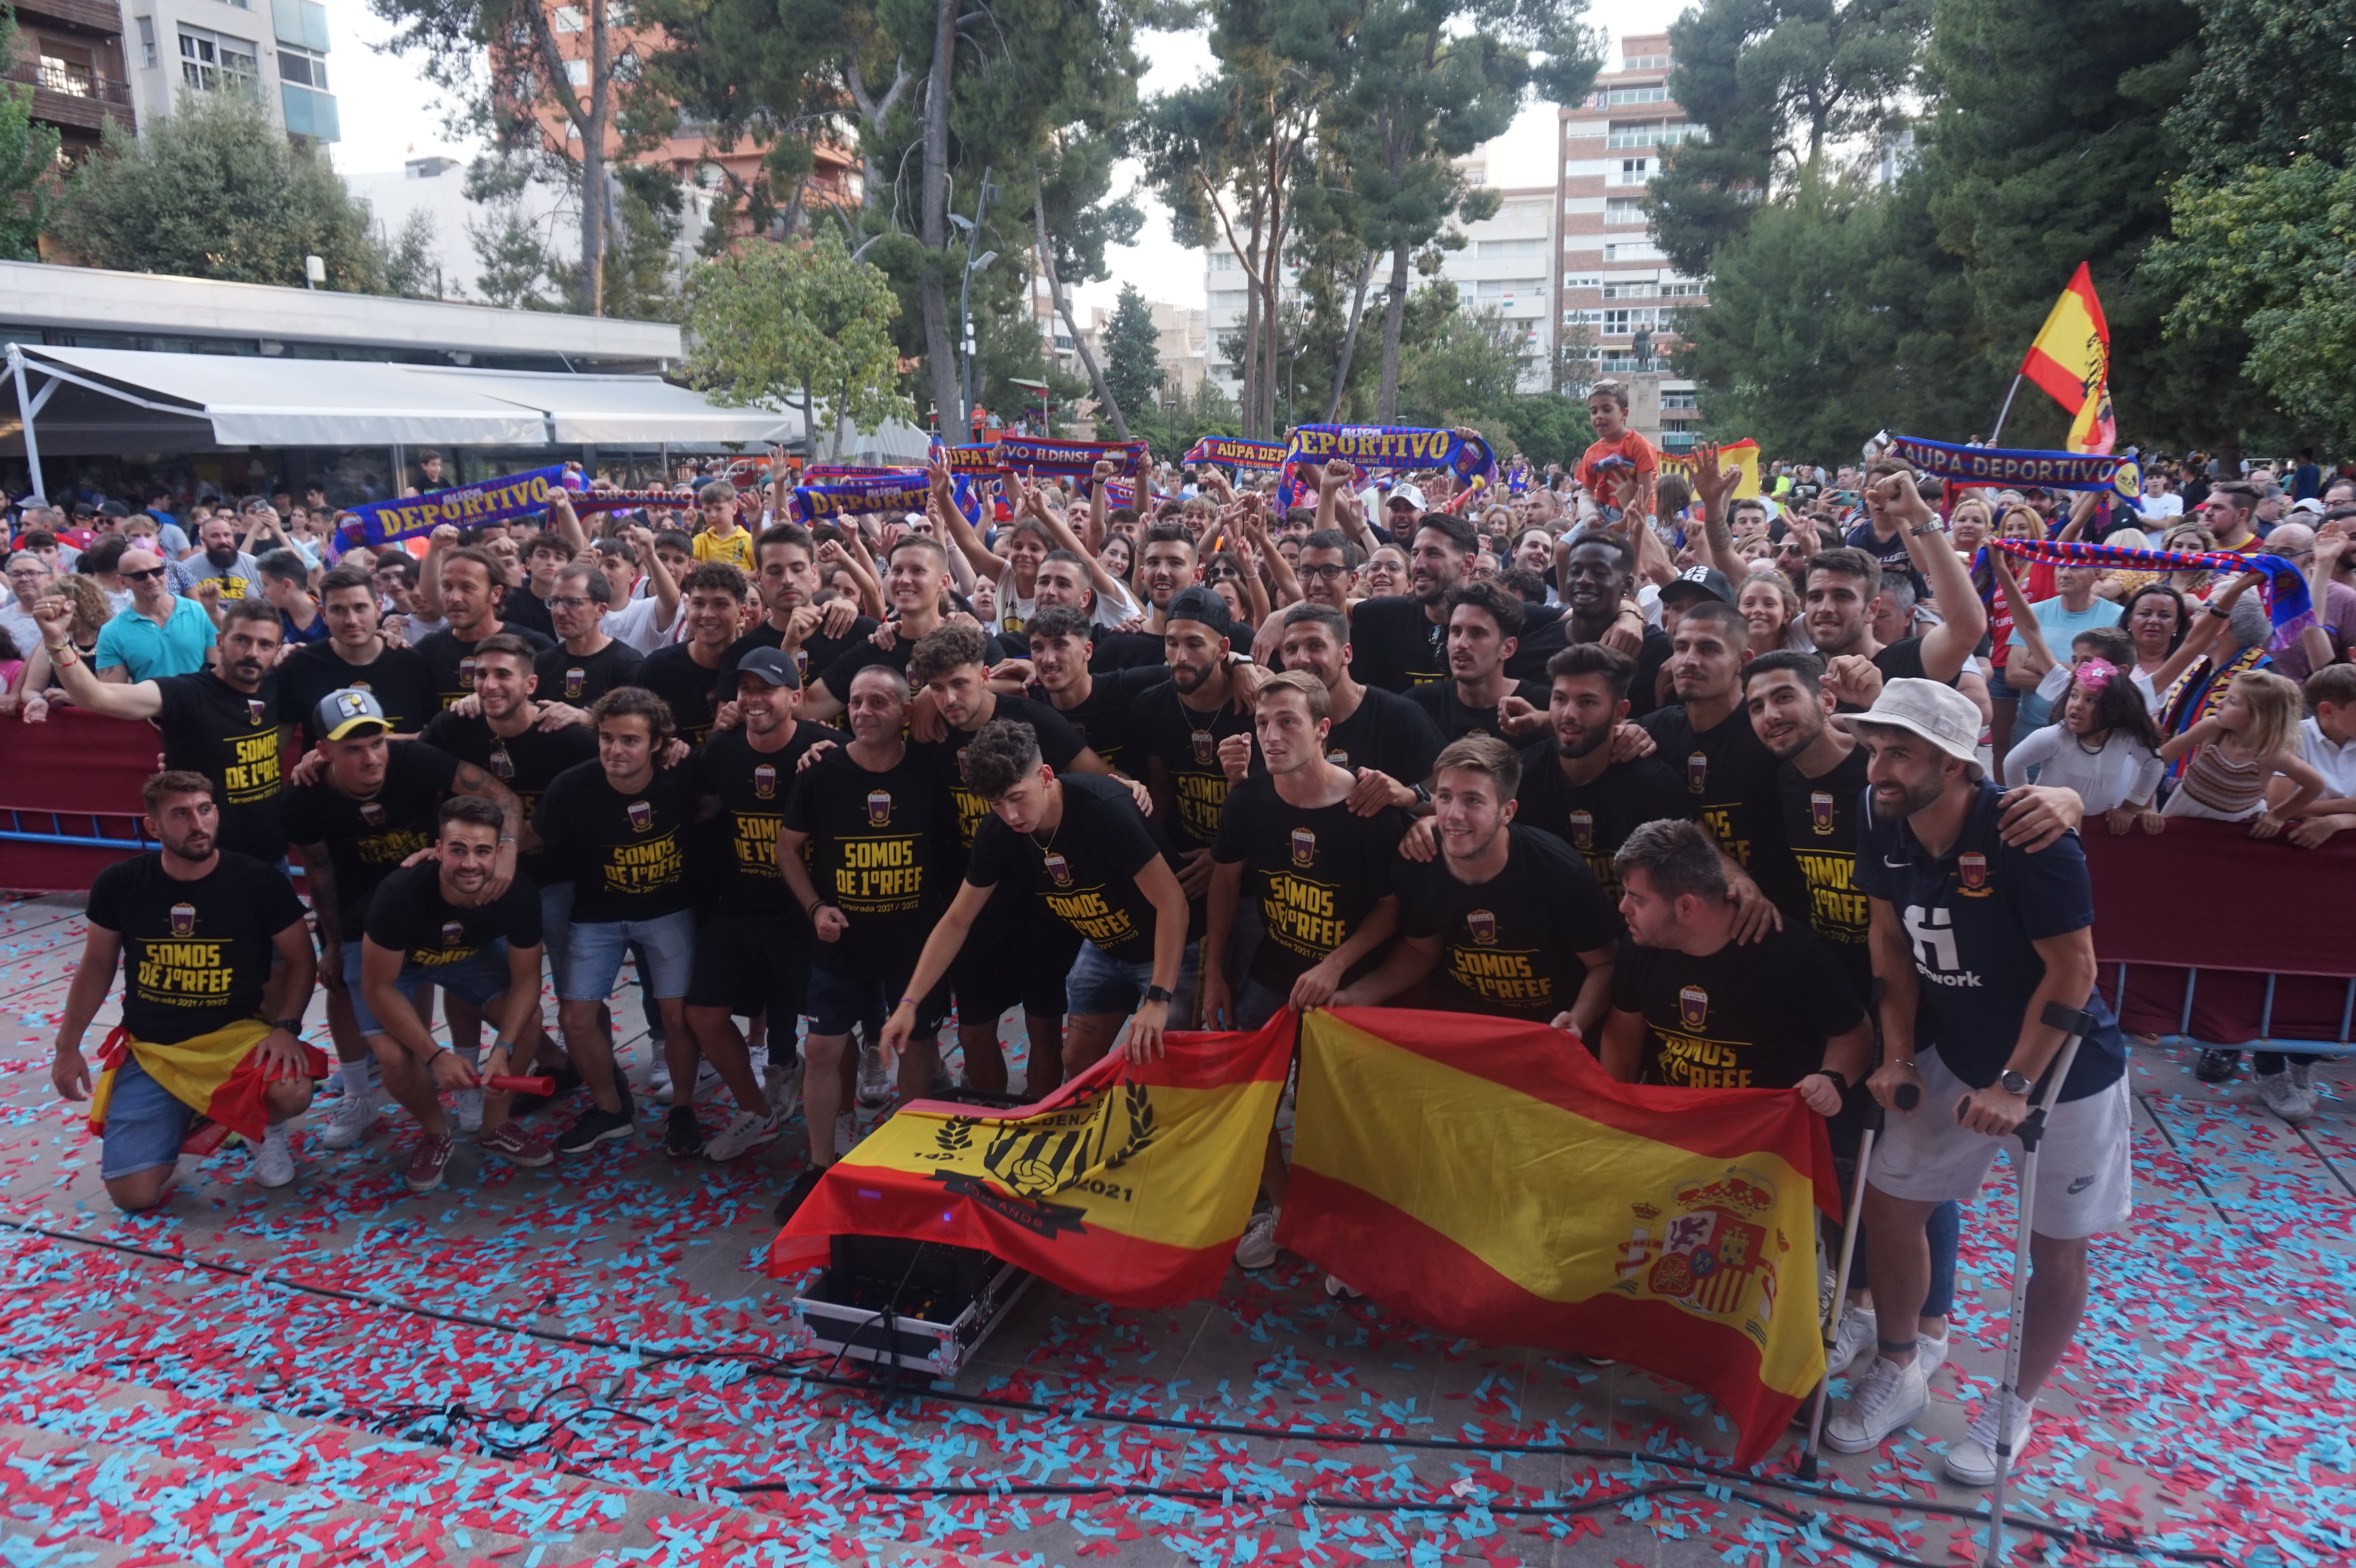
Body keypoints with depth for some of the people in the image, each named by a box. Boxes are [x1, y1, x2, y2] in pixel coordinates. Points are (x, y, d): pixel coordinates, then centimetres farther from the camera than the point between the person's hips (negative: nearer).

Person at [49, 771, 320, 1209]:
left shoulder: (261, 882, -12)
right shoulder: (118, 884, -6)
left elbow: (299, 959, -2)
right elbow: (97, 966, 9)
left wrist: (287, 1027, -17)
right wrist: (68, 1046, 10)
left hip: (236, 1034, -1)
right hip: (150, 1047, 2)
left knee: (292, 1093, -35)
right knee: (135, 1195, -11)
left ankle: (264, 1127, 5)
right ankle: (178, 1121, 23)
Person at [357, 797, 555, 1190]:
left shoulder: (518, 895, -31)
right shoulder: (400, 894, -39)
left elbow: (526, 978, -18)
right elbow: (379, 988, -28)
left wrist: (502, 1051, -32)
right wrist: (437, 1057, -33)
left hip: (471, 951, 3)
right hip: (388, 960, -3)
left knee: (528, 1020, -15)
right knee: (395, 1056, -23)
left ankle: (495, 1128, 10)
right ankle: (435, 1135, 9)